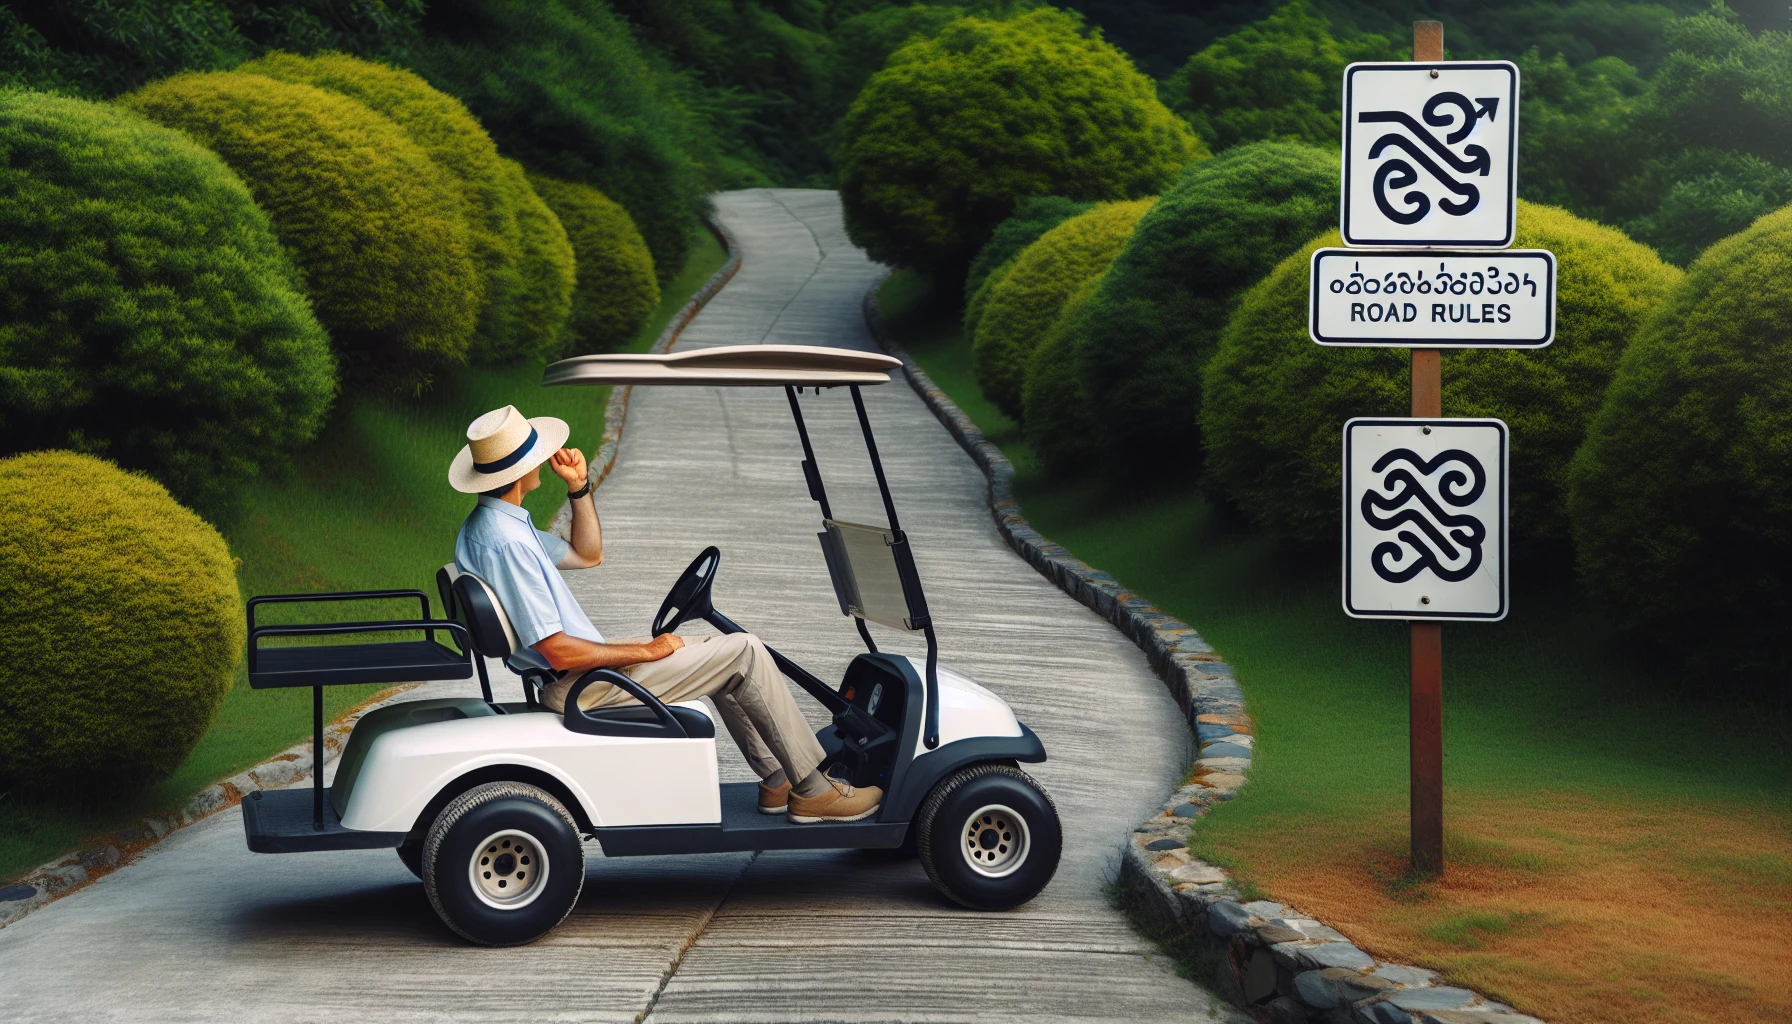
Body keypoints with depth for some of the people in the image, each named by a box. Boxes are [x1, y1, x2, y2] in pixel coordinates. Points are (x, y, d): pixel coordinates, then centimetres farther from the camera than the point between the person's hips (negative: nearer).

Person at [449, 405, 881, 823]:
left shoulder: (483, 526, 8)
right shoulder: (505, 541, -26)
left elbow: (587, 555, 19)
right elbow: (560, 652, -26)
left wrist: (579, 487, 5)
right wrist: (646, 650, -14)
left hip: (576, 675, 11)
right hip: (584, 688, -11)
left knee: (727, 656, 21)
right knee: (744, 653, -6)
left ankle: (777, 781, 22)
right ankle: (812, 792, 3)